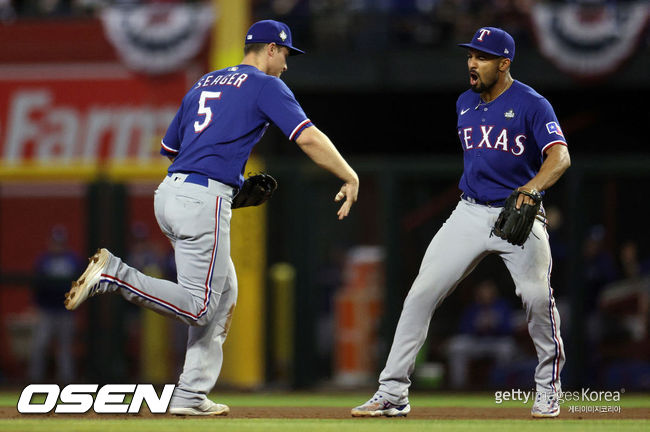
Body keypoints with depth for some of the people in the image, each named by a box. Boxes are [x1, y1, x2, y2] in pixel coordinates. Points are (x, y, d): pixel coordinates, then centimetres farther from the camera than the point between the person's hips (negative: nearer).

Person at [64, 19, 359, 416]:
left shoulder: (204, 84, 24)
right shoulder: (266, 87, 2)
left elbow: (169, 147, 29)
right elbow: (308, 137, -11)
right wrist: (350, 178, -4)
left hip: (169, 192, 9)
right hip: (205, 200, -9)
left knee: (224, 293, 15)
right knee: (199, 307, -7)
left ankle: (192, 396, 10)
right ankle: (113, 275, -16)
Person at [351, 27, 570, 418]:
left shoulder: (532, 105, -10)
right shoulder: (465, 104, 10)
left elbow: (560, 156, -24)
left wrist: (532, 188, -41)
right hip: (470, 213, 5)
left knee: (537, 297, -14)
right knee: (422, 293, -7)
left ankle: (548, 390, 11)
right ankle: (392, 394, -5)